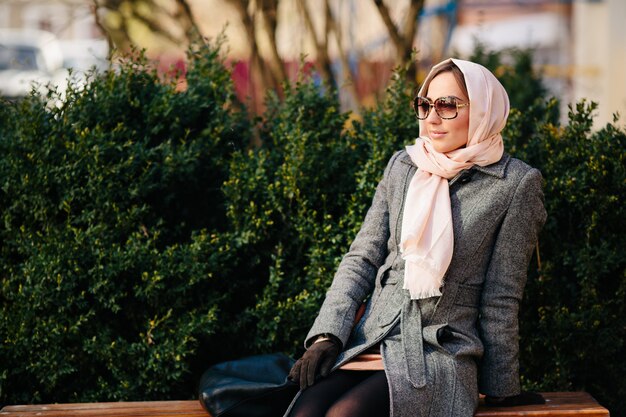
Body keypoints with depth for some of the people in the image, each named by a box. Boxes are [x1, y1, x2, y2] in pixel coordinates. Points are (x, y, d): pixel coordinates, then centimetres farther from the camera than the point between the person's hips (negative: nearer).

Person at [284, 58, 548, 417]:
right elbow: (361, 259, 11)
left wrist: (502, 388, 6)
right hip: (369, 342, 4)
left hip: (441, 352, -4)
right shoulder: (402, 166, 12)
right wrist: (327, 335, -2)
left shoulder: (516, 184, -1)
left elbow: (501, 298, 0)